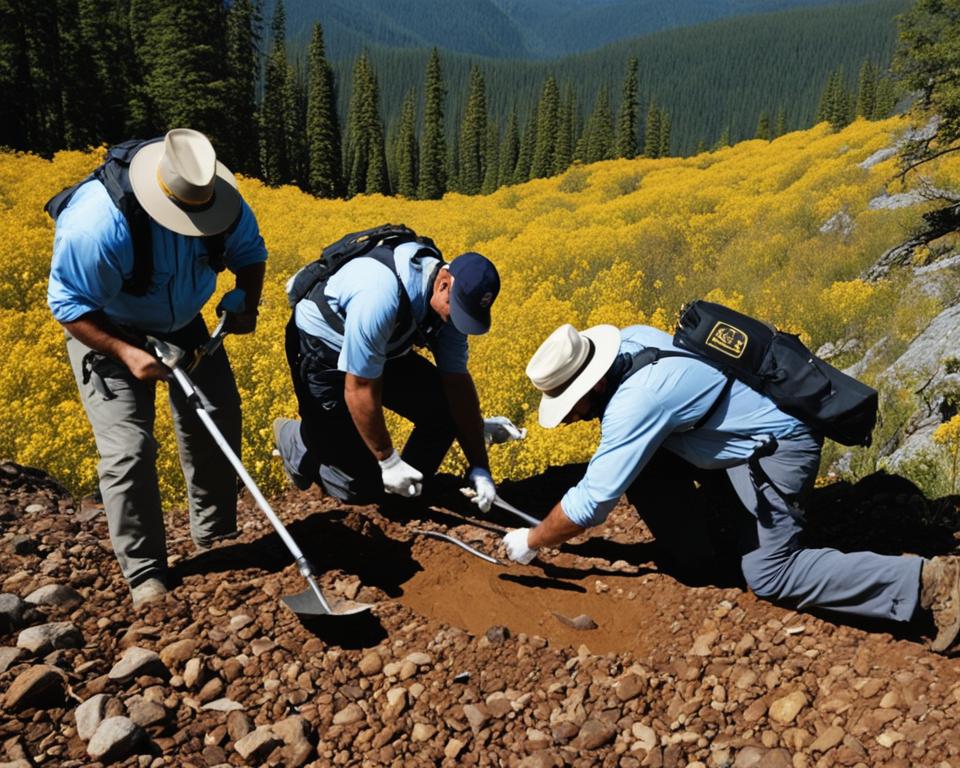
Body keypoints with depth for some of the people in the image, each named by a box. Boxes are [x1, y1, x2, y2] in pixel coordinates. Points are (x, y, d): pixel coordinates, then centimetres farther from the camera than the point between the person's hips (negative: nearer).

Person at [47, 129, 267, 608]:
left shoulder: (221, 201, -21)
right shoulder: (98, 225, -36)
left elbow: (248, 251, 0)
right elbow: (69, 304, -24)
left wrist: (247, 303, -18)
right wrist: (126, 353, -34)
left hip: (182, 323, 5)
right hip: (106, 332, -5)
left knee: (217, 421, 1)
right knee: (128, 449, -14)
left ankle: (215, 537, 21)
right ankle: (145, 576, 1)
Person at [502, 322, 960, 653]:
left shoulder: (635, 403, -30)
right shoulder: (627, 342, -6)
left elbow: (591, 502, -27)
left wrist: (532, 542, -12)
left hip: (779, 443, -9)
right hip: (748, 419, 9)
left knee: (768, 576, -6)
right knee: (637, 464, 3)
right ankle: (691, 552, 17)